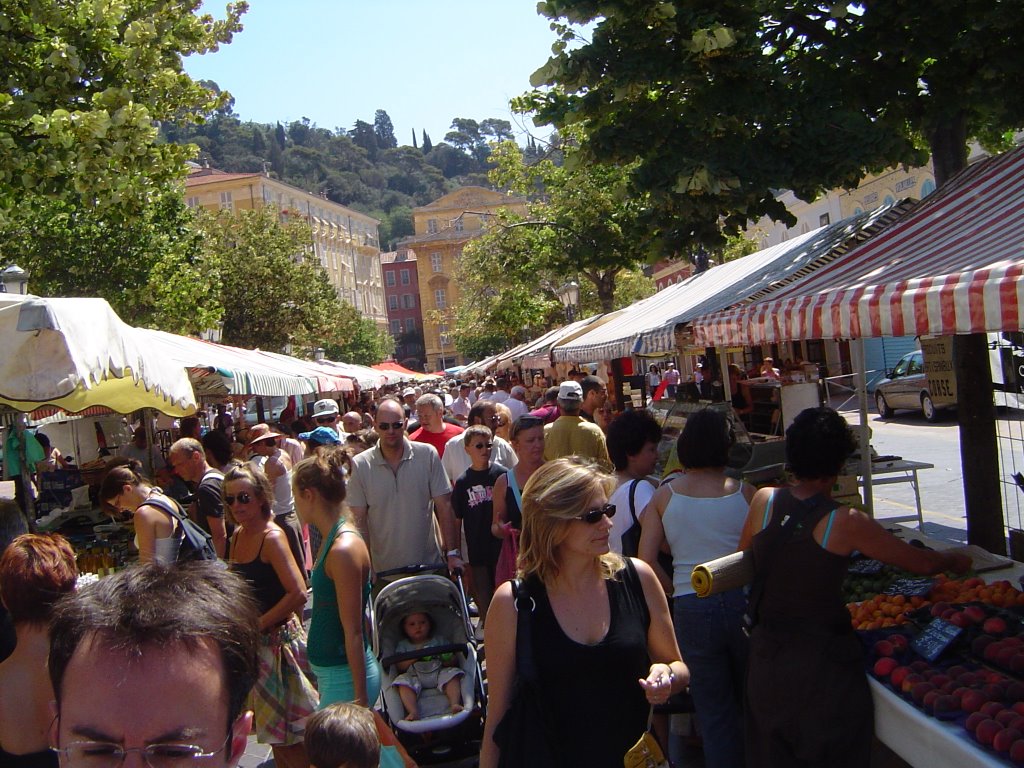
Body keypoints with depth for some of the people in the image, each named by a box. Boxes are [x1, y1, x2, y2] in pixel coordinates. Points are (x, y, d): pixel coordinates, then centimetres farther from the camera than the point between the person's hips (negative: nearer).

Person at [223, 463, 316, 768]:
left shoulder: (272, 537, -18)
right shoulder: (238, 534, 6)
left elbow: (298, 593, -26)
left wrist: (258, 625, -19)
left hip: (278, 638, -8)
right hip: (253, 641, 8)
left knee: (288, 735, 2)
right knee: (274, 733, 18)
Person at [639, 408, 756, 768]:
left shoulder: (664, 495, 0)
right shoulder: (744, 493, -4)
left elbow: (646, 561, -3)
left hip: (691, 607, 1)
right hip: (742, 602, 0)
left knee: (714, 710, 14)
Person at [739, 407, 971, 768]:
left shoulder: (763, 500, -7)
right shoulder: (846, 523, -16)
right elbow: (922, 563, -5)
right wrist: (954, 560, 16)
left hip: (767, 654, 4)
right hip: (823, 663, -4)